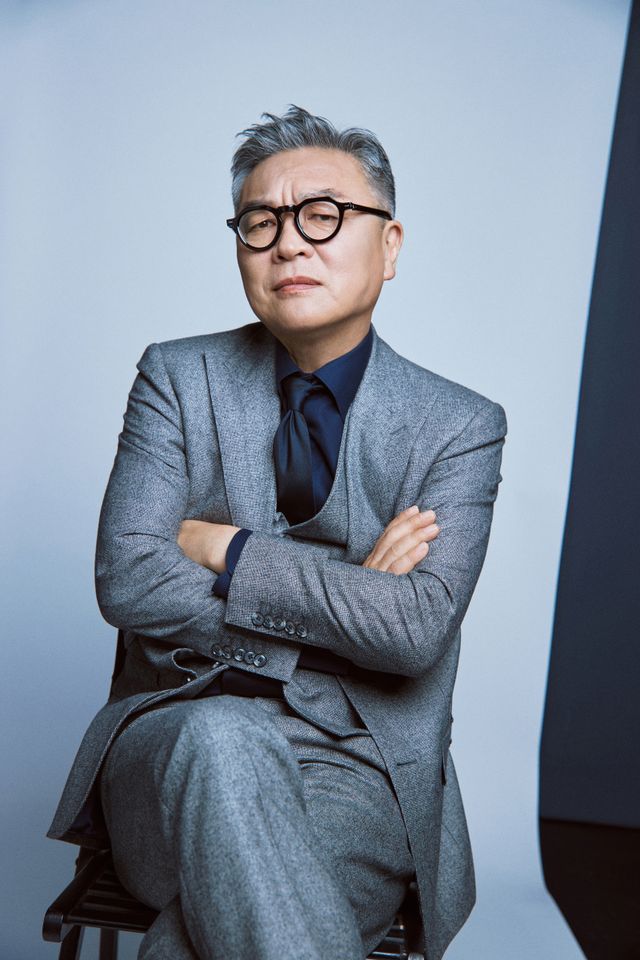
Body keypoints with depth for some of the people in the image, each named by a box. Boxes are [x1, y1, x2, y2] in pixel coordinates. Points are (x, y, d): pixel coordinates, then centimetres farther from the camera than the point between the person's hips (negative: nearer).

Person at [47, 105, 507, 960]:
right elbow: (126, 579, -10)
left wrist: (226, 550, -13)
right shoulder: (178, 378, 2)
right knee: (221, 738, -34)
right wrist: (344, 599, -13)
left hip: (359, 769, -1)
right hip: (181, 738, 2)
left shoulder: (460, 426, 0)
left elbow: (418, 627, -14)